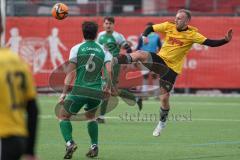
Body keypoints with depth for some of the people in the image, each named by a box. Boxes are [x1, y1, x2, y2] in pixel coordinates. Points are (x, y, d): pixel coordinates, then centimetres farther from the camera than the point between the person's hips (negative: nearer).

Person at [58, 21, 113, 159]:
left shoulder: (76, 49, 1)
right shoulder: (103, 50, 6)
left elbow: (70, 73, -3)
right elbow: (109, 71, -4)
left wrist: (64, 93, -2)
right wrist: (108, 89, 9)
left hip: (79, 90, -3)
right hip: (97, 92, 3)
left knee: (63, 116, 14)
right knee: (91, 117, 30)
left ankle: (69, 142, -10)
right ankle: (94, 146, 17)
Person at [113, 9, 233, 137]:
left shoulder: (192, 34, -9)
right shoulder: (169, 26, -1)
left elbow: (210, 43, -14)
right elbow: (150, 28, 7)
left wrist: (225, 40, -30)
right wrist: (144, 36, -14)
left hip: (172, 68, -2)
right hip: (160, 59, 2)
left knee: (164, 97, 0)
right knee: (140, 54, -28)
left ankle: (162, 122, 24)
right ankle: (114, 61, -31)